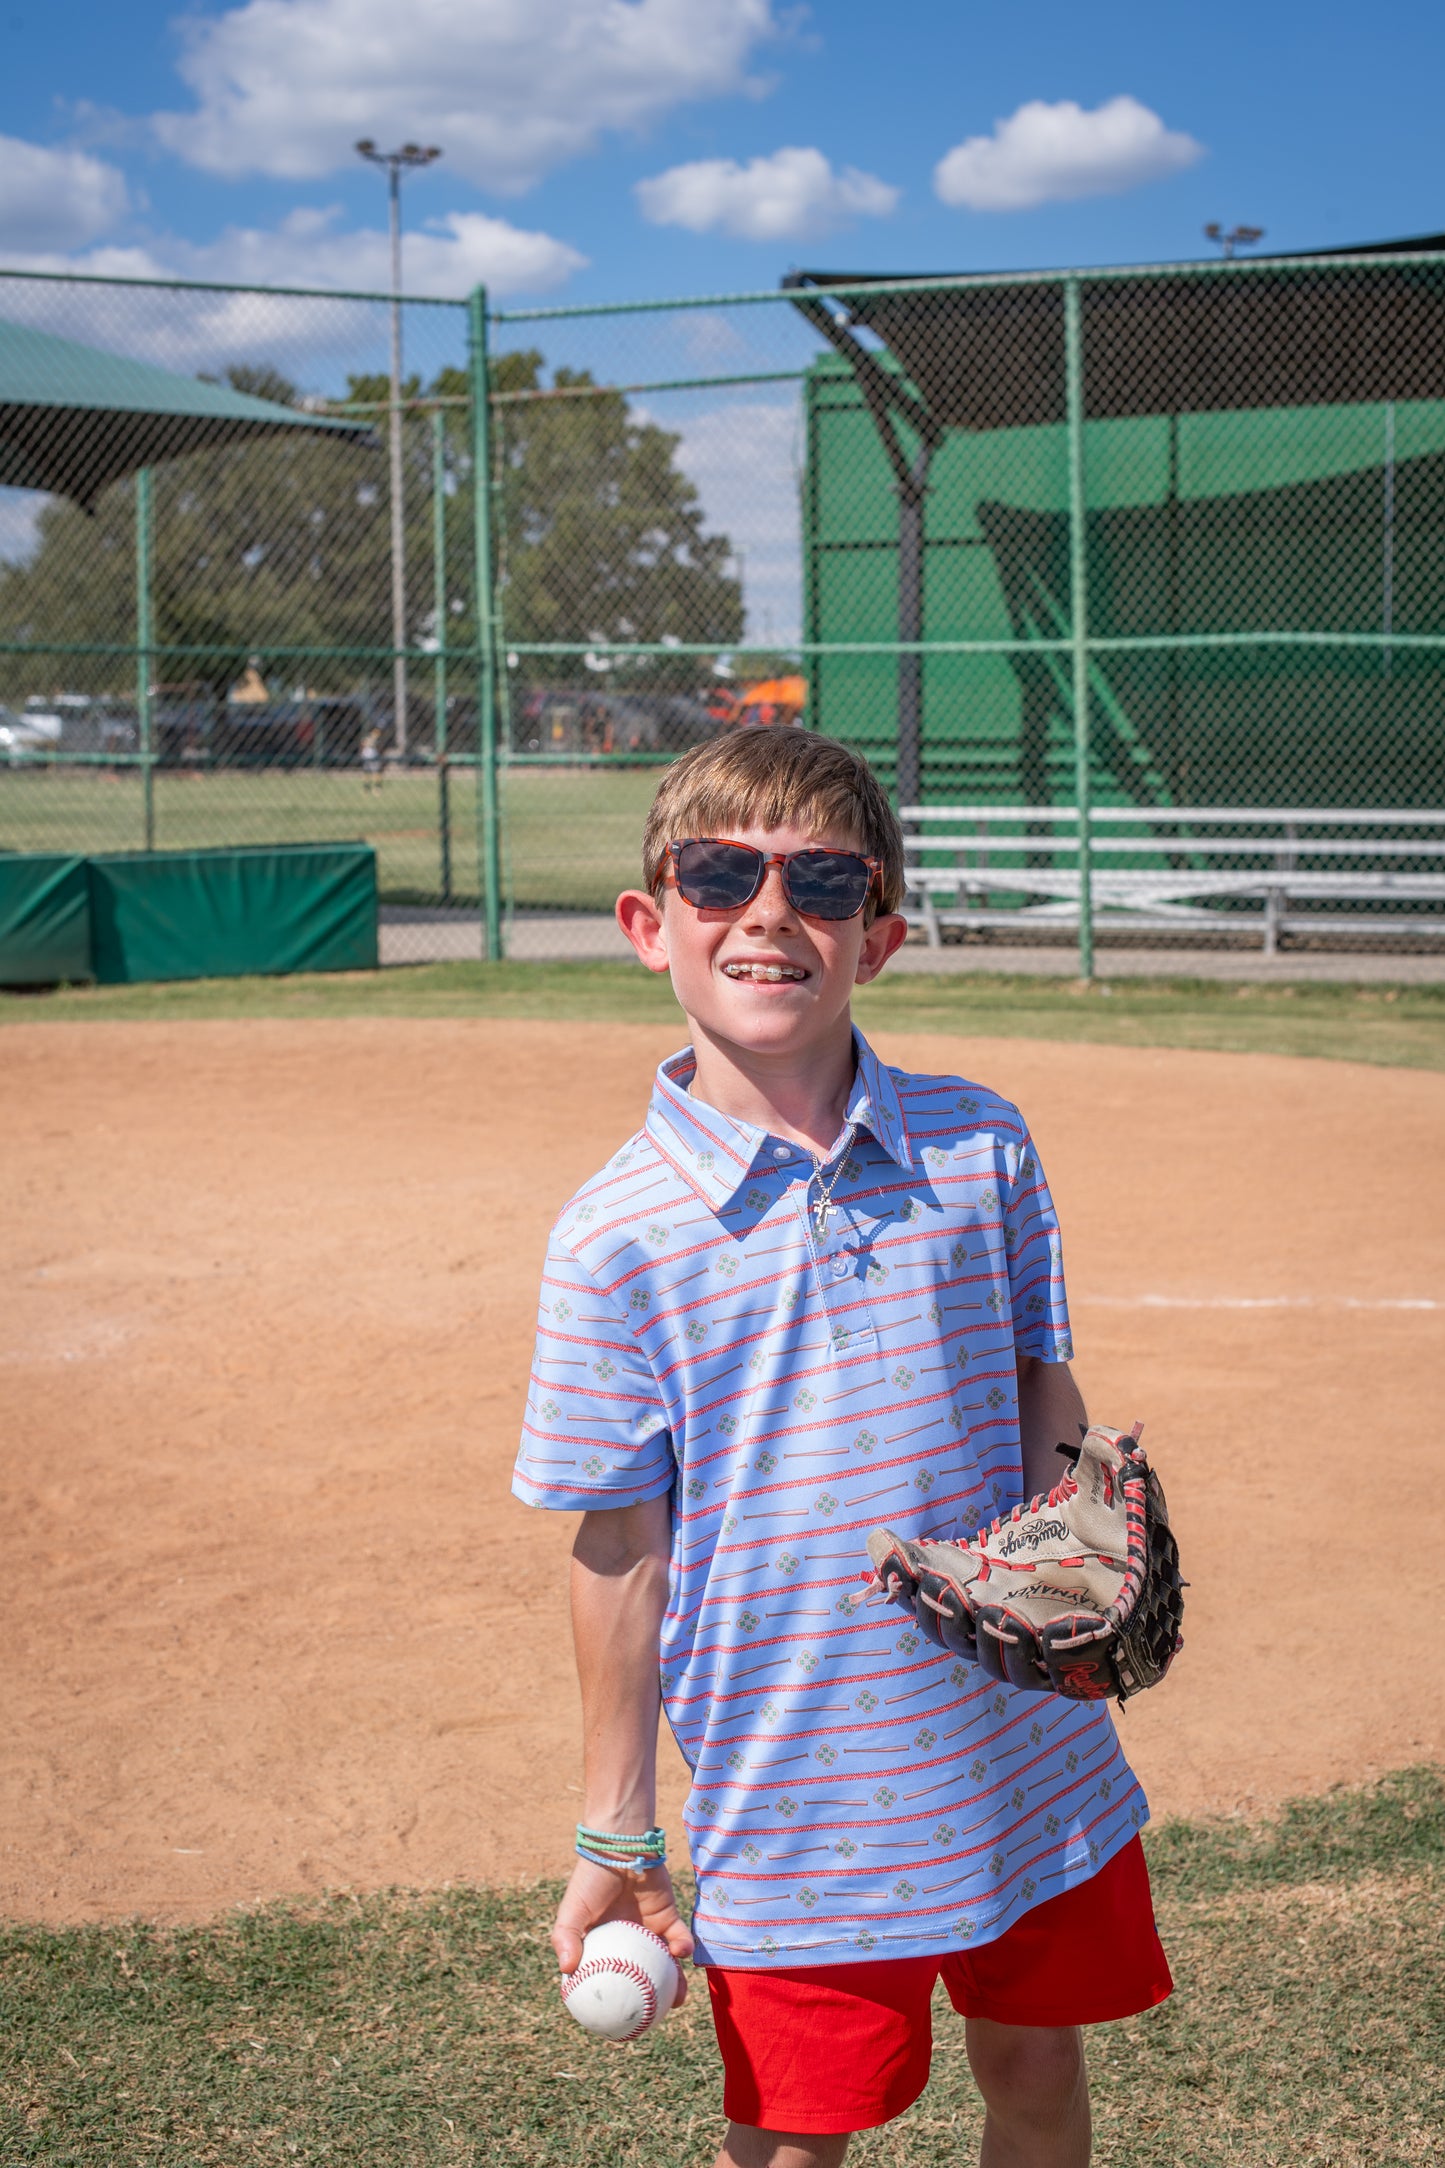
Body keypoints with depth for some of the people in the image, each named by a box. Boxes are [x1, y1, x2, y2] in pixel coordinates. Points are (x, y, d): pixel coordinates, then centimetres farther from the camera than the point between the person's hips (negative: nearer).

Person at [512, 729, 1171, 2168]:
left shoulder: (983, 1148, -3)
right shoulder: (617, 1237, -11)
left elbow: (1041, 1390, 9)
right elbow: (621, 1549, -6)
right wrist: (615, 1837, -2)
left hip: (1032, 1755, 3)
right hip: (795, 1801, -3)